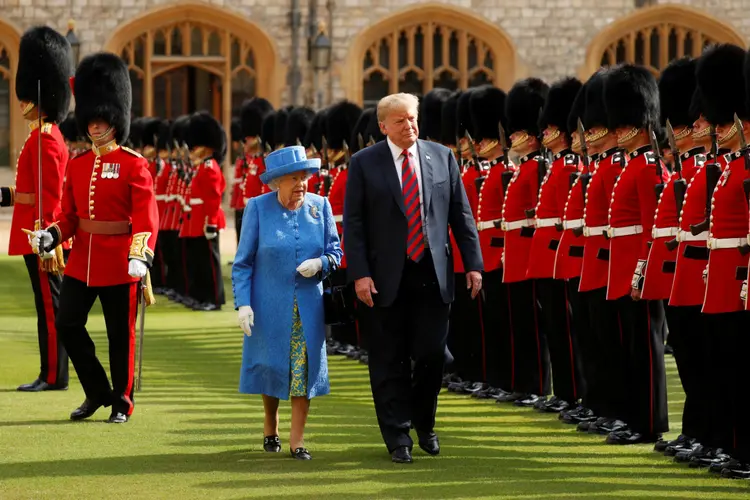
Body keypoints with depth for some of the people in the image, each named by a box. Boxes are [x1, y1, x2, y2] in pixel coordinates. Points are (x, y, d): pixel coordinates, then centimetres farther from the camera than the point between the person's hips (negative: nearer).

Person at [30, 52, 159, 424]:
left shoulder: (134, 165, -7)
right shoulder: (78, 165, 9)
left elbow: (147, 218, -15)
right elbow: (70, 216, 12)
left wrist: (140, 256, -29)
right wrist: (51, 237, -8)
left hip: (120, 263, -5)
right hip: (82, 260, 5)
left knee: (120, 333, 3)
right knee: (67, 324, 0)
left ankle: (122, 402, 17)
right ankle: (98, 392, 16)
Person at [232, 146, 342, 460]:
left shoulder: (320, 206, 1)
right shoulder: (258, 208, -6)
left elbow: (335, 252, 6)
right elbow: (243, 262, -4)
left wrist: (320, 263, -16)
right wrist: (243, 304, -11)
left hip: (309, 304, 2)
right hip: (269, 305, -2)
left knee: (305, 368, -2)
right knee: (271, 366, 7)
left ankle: (297, 440, 5)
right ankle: (270, 427, 32)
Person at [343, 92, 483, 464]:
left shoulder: (442, 157, 6)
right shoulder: (364, 164, -1)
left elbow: (461, 214, 8)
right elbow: (353, 223, -3)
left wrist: (473, 263, 3)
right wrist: (360, 274, -11)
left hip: (433, 275, 2)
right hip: (388, 277, -2)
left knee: (432, 353, 1)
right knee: (390, 360, 2)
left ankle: (424, 422, 24)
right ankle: (398, 436, 9)